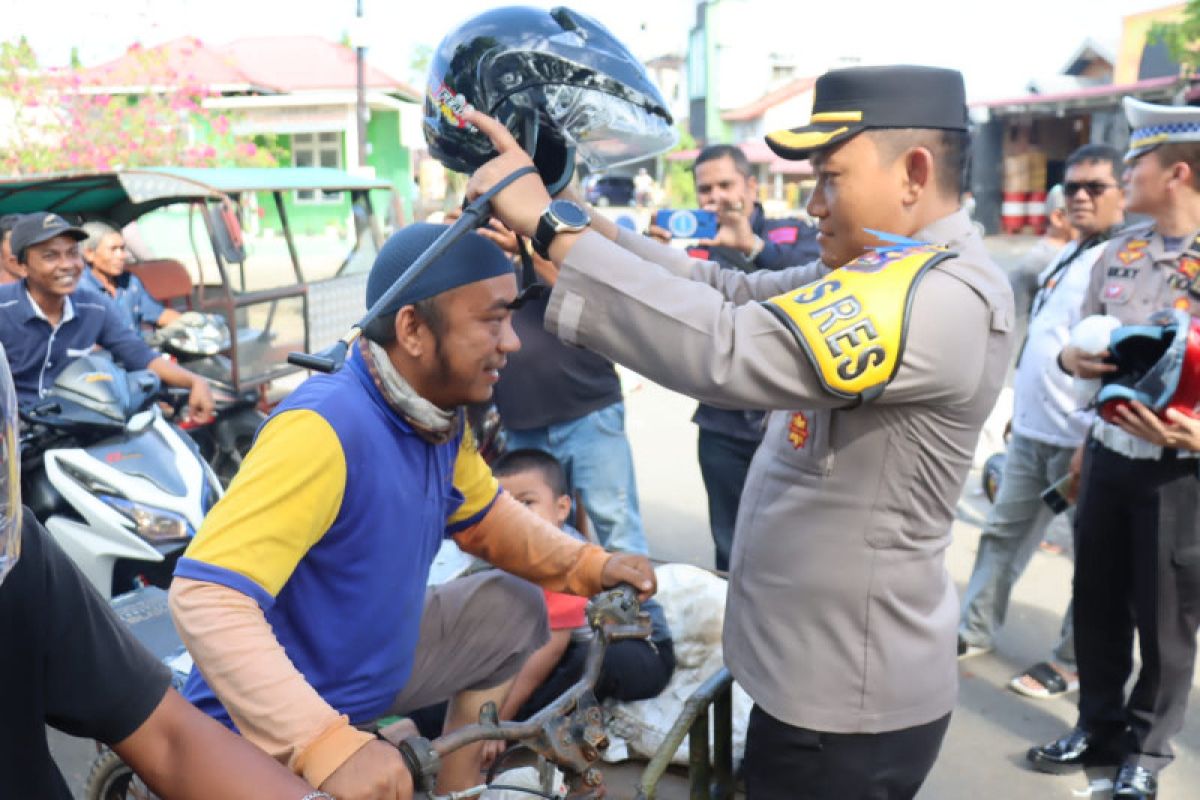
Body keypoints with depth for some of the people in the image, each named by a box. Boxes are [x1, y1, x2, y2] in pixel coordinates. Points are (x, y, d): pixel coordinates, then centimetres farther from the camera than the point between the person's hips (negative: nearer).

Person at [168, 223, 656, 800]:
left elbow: (485, 515, 14)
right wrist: (331, 744, -41)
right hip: (276, 728, -8)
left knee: (512, 609, 9)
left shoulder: (440, 416, -4)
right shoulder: (324, 428, -30)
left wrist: (588, 565, 0)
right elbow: (204, 598, -36)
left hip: (375, 664, 8)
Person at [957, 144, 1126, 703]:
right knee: (1003, 532, 16)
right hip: (1031, 429, 9)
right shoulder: (1068, 256, 14)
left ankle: (1074, 661, 19)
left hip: (1080, 436, -9)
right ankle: (976, 630, 28)